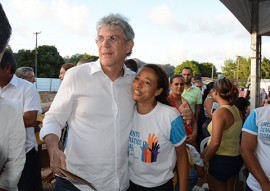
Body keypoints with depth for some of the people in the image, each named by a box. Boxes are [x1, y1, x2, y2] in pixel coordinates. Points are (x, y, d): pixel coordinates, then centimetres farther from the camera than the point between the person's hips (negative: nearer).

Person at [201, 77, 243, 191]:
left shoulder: (219, 112, -21)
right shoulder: (236, 110, 2)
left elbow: (215, 142, -26)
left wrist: (205, 158, -10)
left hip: (221, 160, -8)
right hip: (235, 158, 8)